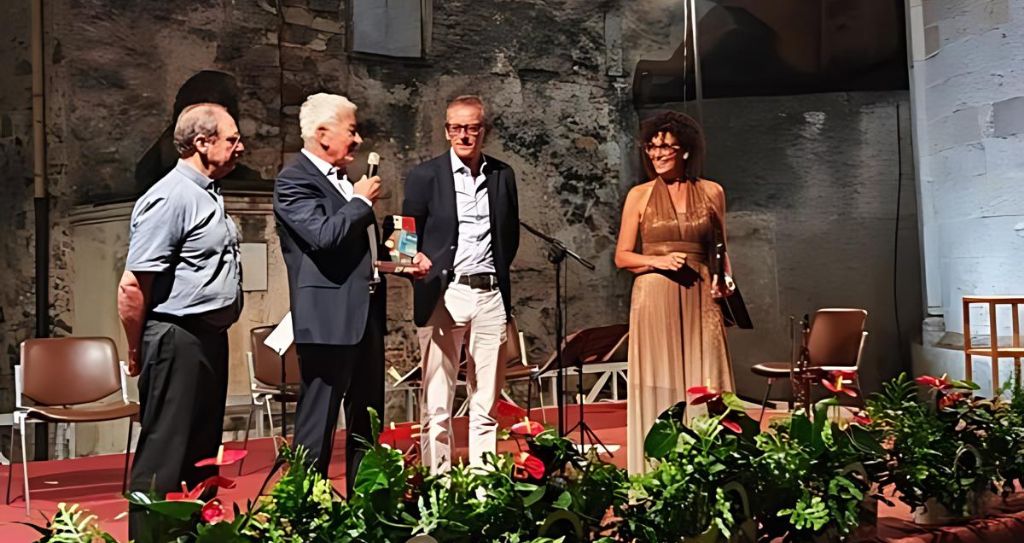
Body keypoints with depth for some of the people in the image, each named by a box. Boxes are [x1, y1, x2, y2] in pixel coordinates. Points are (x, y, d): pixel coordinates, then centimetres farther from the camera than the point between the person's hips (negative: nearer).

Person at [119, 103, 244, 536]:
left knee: (203, 454, 17)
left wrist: (218, 335, 19)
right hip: (177, 341, -9)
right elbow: (132, 286, -18)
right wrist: (138, 351, -9)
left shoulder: (209, 195, 14)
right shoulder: (171, 197, -15)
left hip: (210, 339, 9)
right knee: (164, 456, -1)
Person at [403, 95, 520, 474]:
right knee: (437, 404, -1)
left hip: (490, 295, 3)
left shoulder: (502, 175, 12)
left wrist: (497, 272, 10)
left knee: (486, 403, 8)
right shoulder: (425, 176, 2)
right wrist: (418, 261, -17)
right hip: (442, 296, -3)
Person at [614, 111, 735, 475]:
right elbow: (622, 257, 5)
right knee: (658, 390, 1)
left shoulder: (711, 193, 9)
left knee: (704, 388, 1)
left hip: (700, 300, 1)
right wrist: (660, 260, -11)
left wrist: (725, 280, -2)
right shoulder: (640, 196, 5)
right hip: (655, 300, -1)